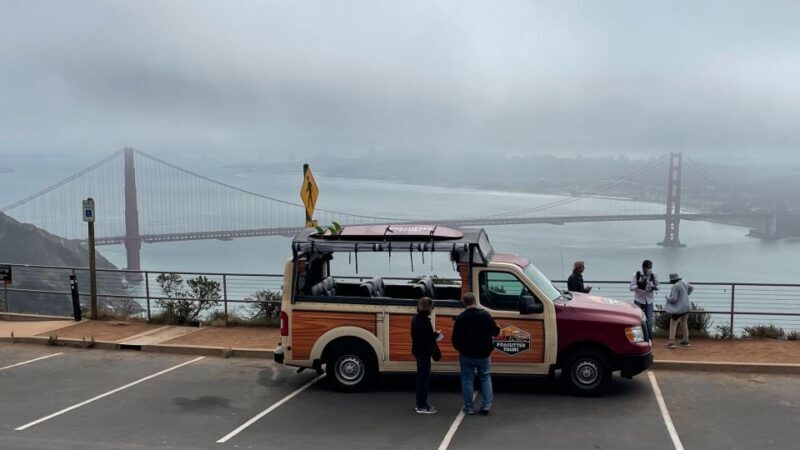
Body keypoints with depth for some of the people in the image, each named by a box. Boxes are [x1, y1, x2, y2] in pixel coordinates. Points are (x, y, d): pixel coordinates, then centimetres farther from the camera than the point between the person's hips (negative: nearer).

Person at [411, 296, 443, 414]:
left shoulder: (416, 318, 10)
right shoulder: (425, 320, -20)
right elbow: (429, 338, -23)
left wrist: (434, 334, 11)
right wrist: (436, 335, -6)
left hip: (418, 351, 10)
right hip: (424, 352, -10)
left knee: (421, 377, 17)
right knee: (424, 378, -3)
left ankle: (422, 403, 25)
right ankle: (422, 406, 2)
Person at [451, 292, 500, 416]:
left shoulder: (460, 318, -11)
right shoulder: (485, 315, -9)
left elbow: (455, 339, -7)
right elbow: (495, 331, -4)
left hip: (467, 355, -1)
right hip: (484, 354, 1)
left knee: (467, 380, 8)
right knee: (485, 378, 16)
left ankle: (469, 408, 11)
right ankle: (486, 405, 9)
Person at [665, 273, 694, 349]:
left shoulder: (675, 286, -20)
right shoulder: (684, 283, 5)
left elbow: (674, 299, -21)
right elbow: (691, 288, 25)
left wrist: (668, 297, -3)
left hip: (678, 308, -8)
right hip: (687, 307, 8)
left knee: (673, 325, 1)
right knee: (684, 324, 18)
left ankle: (671, 342, -4)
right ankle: (686, 341, 25)